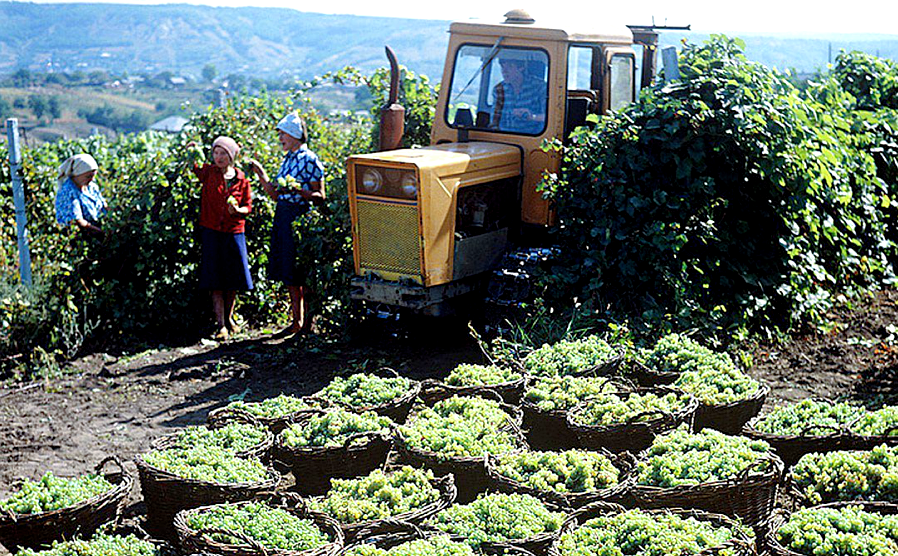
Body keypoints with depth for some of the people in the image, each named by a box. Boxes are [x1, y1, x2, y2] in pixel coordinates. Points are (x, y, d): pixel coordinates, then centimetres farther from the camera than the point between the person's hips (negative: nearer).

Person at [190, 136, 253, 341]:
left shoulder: (242, 180, 2)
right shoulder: (208, 173, 0)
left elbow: (249, 206, 8)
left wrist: (238, 210, -13)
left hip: (234, 233, 2)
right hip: (211, 232, -1)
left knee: (234, 279, 7)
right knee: (215, 280, -4)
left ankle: (229, 317, 27)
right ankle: (220, 325, -2)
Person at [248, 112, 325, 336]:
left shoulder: (310, 160, -9)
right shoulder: (287, 159, 15)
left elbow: (319, 197, -11)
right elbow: (275, 193, 16)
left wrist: (298, 190, -24)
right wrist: (260, 173, 11)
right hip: (282, 217, 8)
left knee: (302, 274, -2)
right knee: (290, 275, 11)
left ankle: (308, 321, 8)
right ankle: (297, 321, 20)